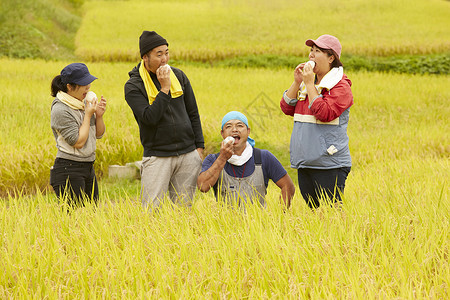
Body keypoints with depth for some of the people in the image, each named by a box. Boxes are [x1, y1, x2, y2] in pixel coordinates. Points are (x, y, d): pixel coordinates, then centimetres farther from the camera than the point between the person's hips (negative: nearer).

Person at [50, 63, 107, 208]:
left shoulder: (86, 101, 8)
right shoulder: (60, 109, -15)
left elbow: (99, 134, 15)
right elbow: (78, 142, -17)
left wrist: (99, 115, -3)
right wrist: (88, 115, -12)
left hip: (88, 168, 8)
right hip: (68, 170, -8)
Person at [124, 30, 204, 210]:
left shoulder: (179, 76, 8)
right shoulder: (133, 86, -5)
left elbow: (193, 114, 14)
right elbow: (150, 118, -18)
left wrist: (199, 147, 9)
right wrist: (164, 89, -19)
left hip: (188, 155, 4)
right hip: (157, 156, -4)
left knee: (184, 209, 6)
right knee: (152, 211, -9)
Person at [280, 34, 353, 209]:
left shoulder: (340, 86, -8)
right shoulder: (306, 82, 15)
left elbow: (325, 114, -21)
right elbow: (286, 108, 11)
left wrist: (310, 85, -16)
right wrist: (297, 83, -1)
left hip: (329, 164, -7)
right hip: (305, 162, 7)